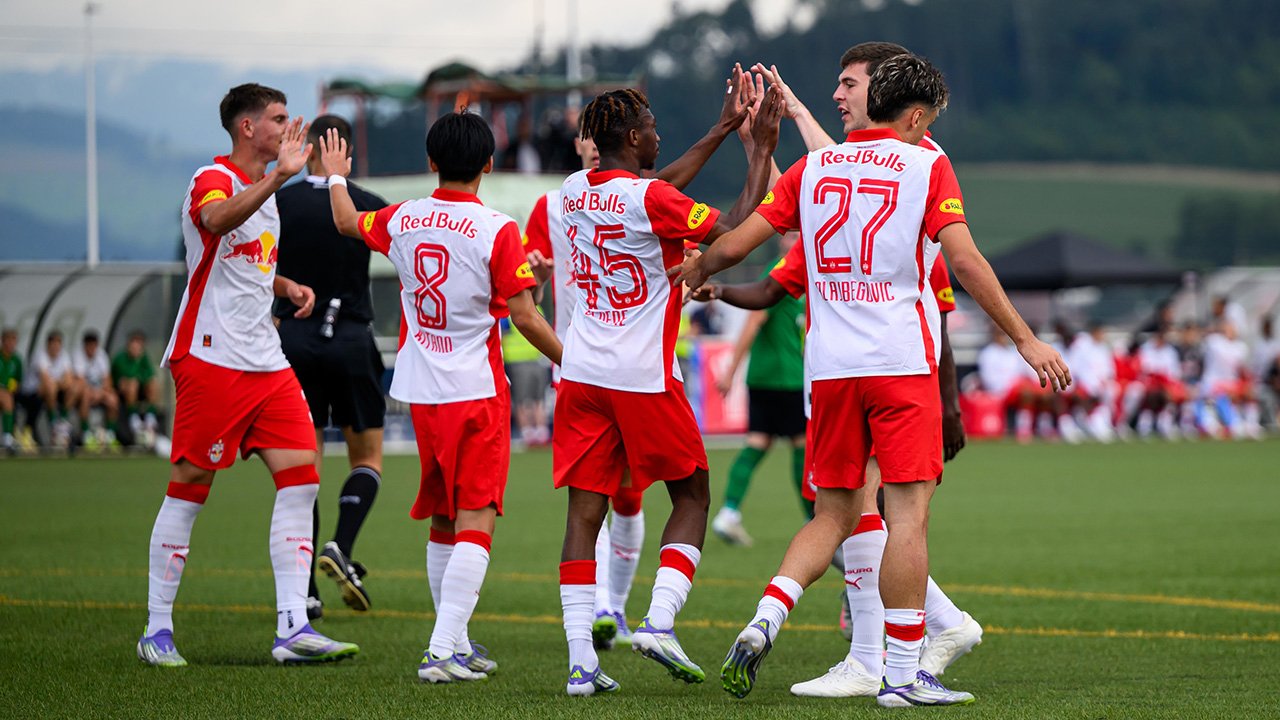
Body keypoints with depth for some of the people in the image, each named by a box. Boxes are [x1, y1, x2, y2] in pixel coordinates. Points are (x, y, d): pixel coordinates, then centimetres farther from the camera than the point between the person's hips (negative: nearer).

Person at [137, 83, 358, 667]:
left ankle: (292, 630, -5)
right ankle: (157, 629, 7)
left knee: (300, 481, -2)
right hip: (211, 357, -8)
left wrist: (287, 286, 16)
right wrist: (279, 176, -45)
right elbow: (217, 220, -36)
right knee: (189, 489, -3)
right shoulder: (214, 179, -10)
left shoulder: (263, 188, 19)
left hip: (265, 362, 8)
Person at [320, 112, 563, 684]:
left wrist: (336, 176, 45)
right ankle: (444, 649, -19)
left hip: (419, 390, 6)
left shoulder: (401, 221, 3)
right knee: (474, 521, -7)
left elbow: (347, 222, 25)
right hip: (477, 390, -5)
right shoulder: (497, 231, -13)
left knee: (442, 520, 17)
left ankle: (456, 643, 26)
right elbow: (525, 318, -10)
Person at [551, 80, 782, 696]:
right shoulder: (649, 199, -14)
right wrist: (762, 148, -8)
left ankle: (580, 659, -4)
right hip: (644, 378, -6)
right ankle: (658, 621, -3)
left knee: (585, 510, 3)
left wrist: (722, 130, 24)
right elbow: (733, 233, -14)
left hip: (581, 374, 6)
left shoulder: (576, 191, 7)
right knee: (691, 496, 12)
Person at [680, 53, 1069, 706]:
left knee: (834, 514, 14)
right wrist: (1024, 339, -7)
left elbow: (736, 243, 10)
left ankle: (764, 621, -6)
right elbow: (965, 260, -9)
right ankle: (903, 673, -4)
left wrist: (695, 270, 30)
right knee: (908, 514, -3)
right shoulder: (926, 166, 0)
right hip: (901, 359, -5)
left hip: (829, 365, 5)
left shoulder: (813, 168, 11)